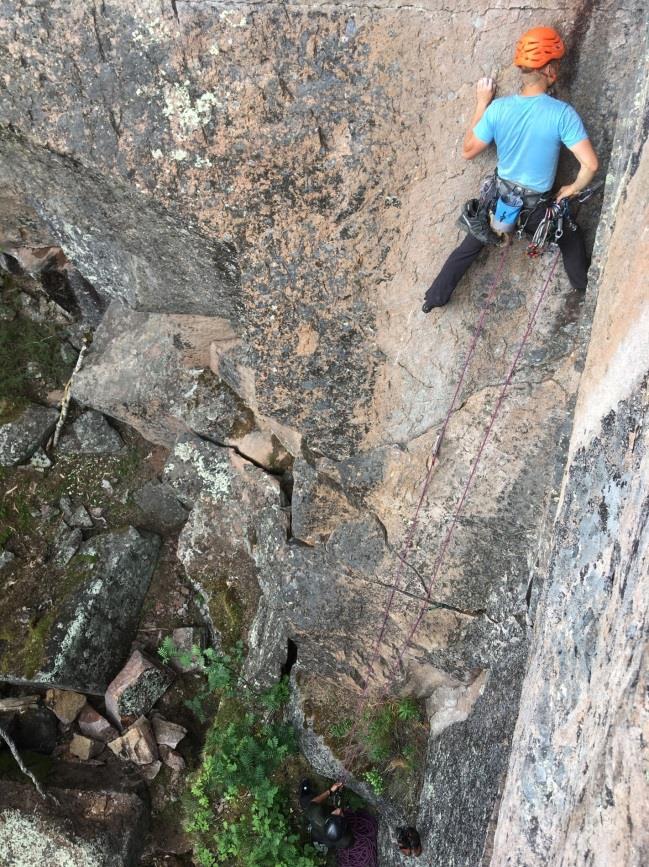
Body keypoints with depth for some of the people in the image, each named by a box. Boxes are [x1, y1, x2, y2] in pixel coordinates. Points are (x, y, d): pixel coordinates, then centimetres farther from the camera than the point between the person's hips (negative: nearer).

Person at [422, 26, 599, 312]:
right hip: (538, 206, -2)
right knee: (571, 241, 26)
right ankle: (588, 294, 43)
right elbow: (590, 164, -25)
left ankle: (435, 297, 29)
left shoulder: (498, 108, -16)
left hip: (500, 197, 2)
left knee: (470, 247, 24)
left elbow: (468, 151, -4)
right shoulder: (562, 113, -23)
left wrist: (482, 104, 2)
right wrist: (573, 189, -4)